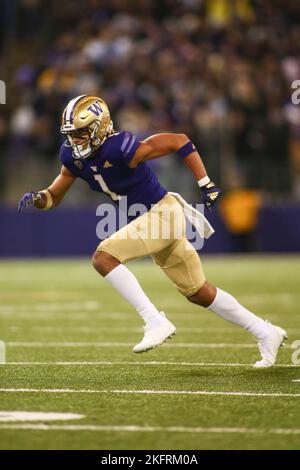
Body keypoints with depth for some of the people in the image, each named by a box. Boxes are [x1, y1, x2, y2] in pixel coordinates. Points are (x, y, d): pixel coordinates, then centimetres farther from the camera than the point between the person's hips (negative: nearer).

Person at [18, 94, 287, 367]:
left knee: (103, 258, -21)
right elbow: (54, 197, 8)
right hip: (150, 220, 9)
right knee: (199, 293, 15)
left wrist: (206, 185, -20)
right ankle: (266, 333, 26)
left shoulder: (120, 149, -25)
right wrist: (36, 199, -14)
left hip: (162, 212, -9)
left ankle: (156, 322, -17)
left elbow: (179, 141, -21)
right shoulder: (73, 155, -3)